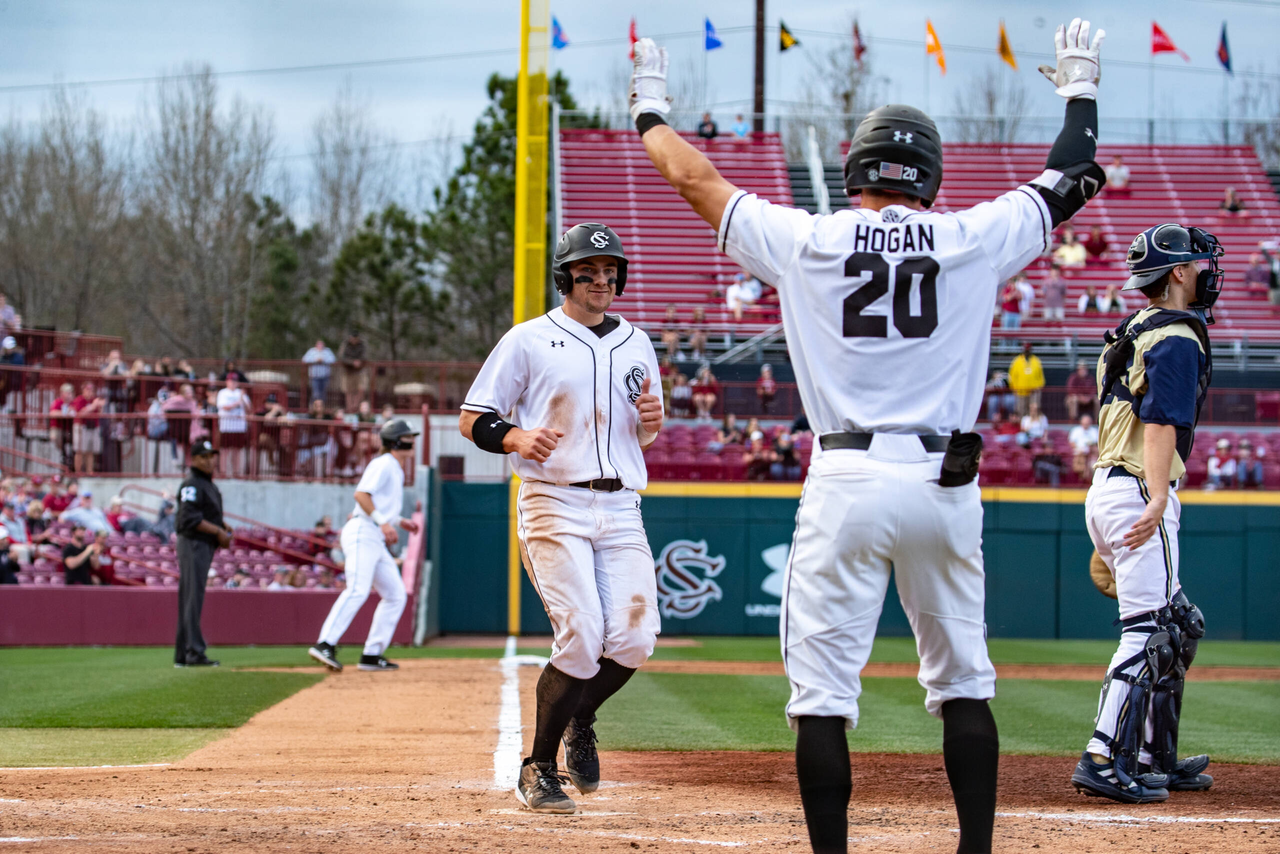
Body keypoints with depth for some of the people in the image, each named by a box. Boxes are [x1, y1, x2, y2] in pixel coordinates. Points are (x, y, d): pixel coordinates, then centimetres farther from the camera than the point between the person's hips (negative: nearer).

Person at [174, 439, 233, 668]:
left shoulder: (208, 484, 19)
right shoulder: (191, 484, -11)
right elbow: (189, 518, -21)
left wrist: (223, 530, 8)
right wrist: (218, 531, -18)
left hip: (206, 546, 10)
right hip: (193, 544, -10)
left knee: (189, 601, 10)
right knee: (193, 599, -11)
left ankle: (182, 655, 13)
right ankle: (194, 652, -14)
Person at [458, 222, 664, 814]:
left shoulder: (636, 345, 17)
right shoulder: (529, 341, 1)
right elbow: (471, 419, 1)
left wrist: (651, 422, 1)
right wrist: (515, 438, -19)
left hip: (620, 507, 5)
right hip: (554, 505, -5)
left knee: (634, 638, -9)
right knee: (581, 637, -16)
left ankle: (579, 721, 22)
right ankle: (539, 770, 0)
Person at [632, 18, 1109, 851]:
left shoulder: (809, 241, 3)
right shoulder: (974, 239, 4)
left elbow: (696, 177, 15)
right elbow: (1070, 182, 19)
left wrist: (651, 110, 33)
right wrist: (1081, 90, 36)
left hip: (849, 484, -2)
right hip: (947, 485, 2)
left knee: (822, 689, 0)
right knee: (964, 684, 13)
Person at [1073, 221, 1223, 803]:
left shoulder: (1134, 334, 19)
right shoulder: (1177, 340, -10)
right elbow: (1162, 421, -23)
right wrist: (1157, 498, -34)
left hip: (1105, 492, 10)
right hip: (1138, 493, -10)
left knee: (1179, 626, 16)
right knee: (1150, 631, -12)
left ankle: (1155, 759, 19)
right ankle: (1105, 760, -19)